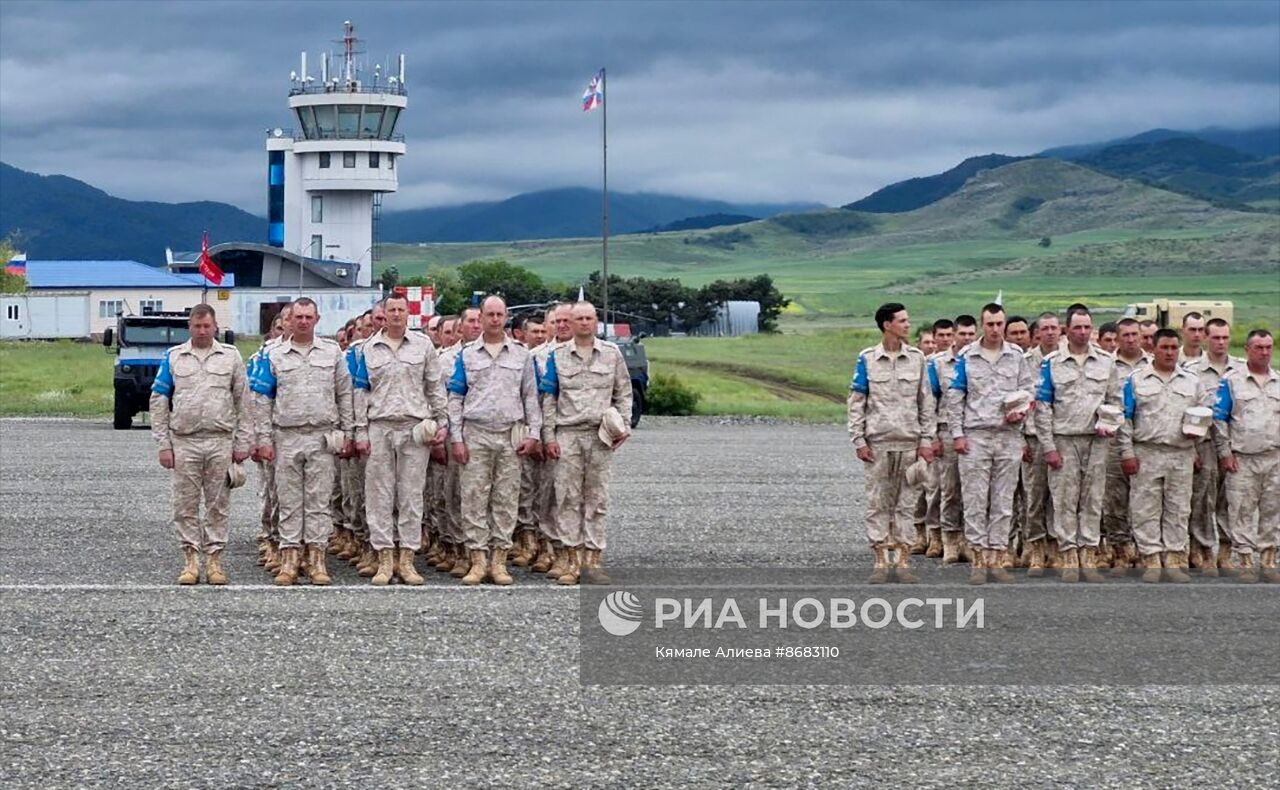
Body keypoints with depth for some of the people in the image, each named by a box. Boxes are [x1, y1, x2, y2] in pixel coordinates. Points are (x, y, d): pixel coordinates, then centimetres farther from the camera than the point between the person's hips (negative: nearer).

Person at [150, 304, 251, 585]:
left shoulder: (231, 356, 7)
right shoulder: (173, 357, 6)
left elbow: (243, 401, 7)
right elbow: (159, 401, 6)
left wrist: (242, 443, 1)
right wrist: (163, 444, 0)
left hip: (221, 442, 0)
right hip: (184, 442, 0)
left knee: (217, 504, 3)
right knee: (186, 505, 2)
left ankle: (214, 560, 9)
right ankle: (191, 560, 7)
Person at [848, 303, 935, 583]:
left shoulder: (916, 358, 7)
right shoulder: (867, 359, 2)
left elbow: (926, 402, 8)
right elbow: (856, 402, 2)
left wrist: (927, 439, 1)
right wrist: (859, 440, -5)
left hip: (910, 441, 1)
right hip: (878, 441, -1)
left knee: (906, 502, 3)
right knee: (878, 502, 1)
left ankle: (903, 561, 7)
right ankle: (881, 562, 6)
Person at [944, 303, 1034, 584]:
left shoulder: (1016, 356, 8)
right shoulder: (967, 357, 3)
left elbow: (1027, 391, 13)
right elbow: (954, 397, 3)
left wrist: (1020, 412, -8)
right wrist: (957, 434, -4)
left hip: (1009, 436, 2)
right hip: (975, 436, -2)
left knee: (1003, 501, 4)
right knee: (975, 500, -3)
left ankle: (997, 559, 8)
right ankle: (980, 560, 1)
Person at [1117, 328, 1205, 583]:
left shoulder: (1192, 381, 12)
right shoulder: (1136, 381, 4)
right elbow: (1125, 418, 2)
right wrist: (1127, 453, -5)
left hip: (1182, 456, 2)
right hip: (1146, 454, -2)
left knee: (1178, 510, 3)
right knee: (1146, 510, -3)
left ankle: (1175, 560, 8)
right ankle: (1151, 561, 1)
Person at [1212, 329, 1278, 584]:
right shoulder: (1231, 381, 0)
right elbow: (1219, 419, -1)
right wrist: (1225, 453, -6)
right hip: (1242, 459, -3)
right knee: (1242, 512, -2)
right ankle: (1245, 563, 3)